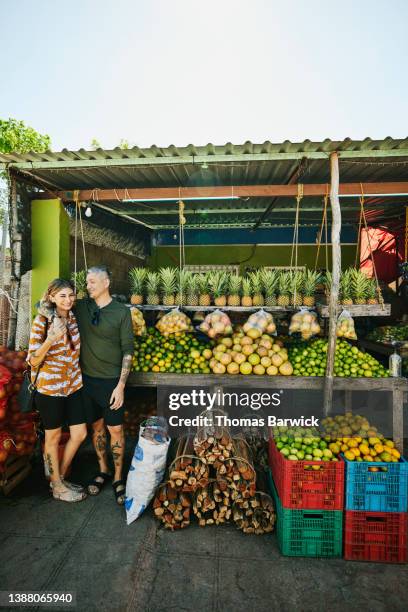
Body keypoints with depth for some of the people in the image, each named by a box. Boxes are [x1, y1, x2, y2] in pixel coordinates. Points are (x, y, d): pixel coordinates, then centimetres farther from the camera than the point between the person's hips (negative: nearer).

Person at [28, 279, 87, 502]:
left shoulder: (73, 318, 4)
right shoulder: (41, 322, -13)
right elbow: (33, 361, -15)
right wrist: (50, 339, -29)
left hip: (73, 385, 6)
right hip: (49, 387, -6)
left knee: (80, 434, 11)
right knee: (54, 436, 12)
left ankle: (59, 477, 34)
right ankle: (57, 487, 32)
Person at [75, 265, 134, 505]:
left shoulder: (122, 312, -9)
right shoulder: (81, 307, 1)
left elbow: (128, 350, -9)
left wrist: (121, 385, -13)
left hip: (111, 381, -3)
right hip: (87, 378, 4)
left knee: (115, 430, 6)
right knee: (97, 426, 17)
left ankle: (118, 478, 26)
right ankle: (103, 471, 37)